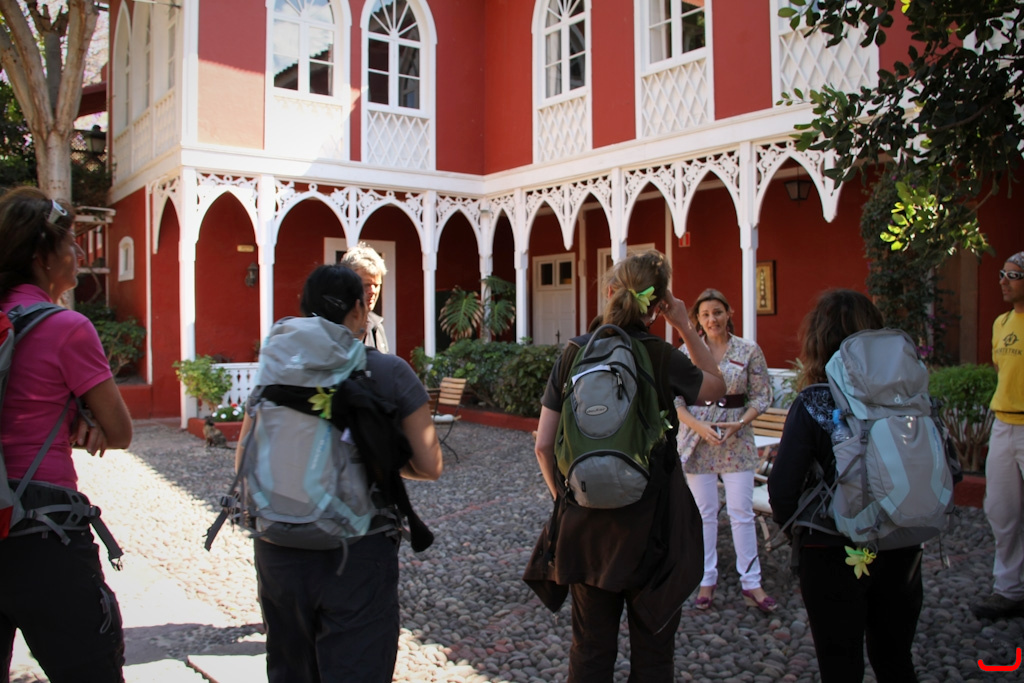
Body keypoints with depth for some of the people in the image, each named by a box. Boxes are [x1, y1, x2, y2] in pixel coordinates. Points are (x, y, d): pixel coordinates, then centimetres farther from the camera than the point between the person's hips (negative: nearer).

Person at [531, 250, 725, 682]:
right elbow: (716, 387, 9)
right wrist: (686, 328, 8)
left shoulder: (573, 354, -4)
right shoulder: (661, 357, -12)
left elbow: (543, 444, -2)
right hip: (650, 526, -2)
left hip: (585, 525, 3)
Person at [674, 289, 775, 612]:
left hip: (737, 439, 0)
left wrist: (740, 422, -14)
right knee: (704, 512, 7)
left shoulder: (749, 351, 0)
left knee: (742, 512, 2)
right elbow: (676, 399, 0)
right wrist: (699, 426, -15)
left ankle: (751, 582, 14)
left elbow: (761, 396, 2)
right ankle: (707, 580, 19)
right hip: (697, 437, 0)